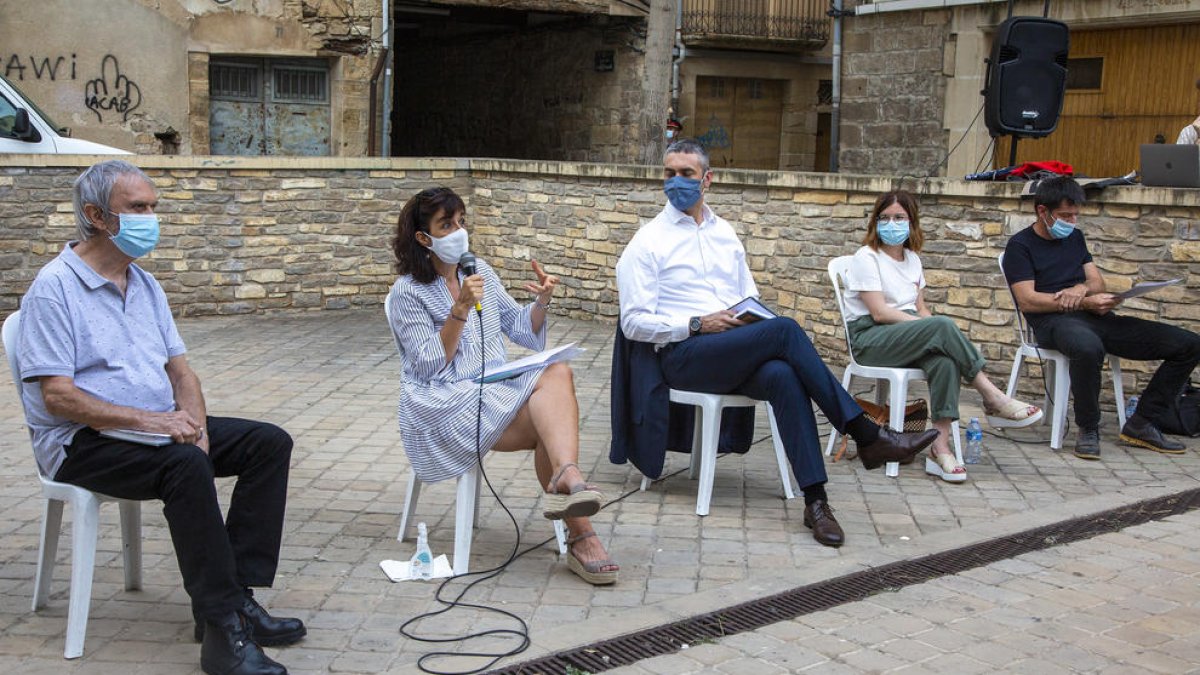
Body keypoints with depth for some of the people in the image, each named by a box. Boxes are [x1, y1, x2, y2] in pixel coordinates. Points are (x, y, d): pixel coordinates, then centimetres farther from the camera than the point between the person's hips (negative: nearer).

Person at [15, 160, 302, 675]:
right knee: (186, 465, -35)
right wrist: (151, 420, -25)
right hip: (83, 442, -8)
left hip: (160, 425, 8)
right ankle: (221, 630, -32)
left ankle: (234, 594, -14)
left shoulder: (145, 285, 14)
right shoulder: (55, 289, -11)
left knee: (269, 443, -8)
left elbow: (180, 368, 13)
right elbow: (57, 397, -19)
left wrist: (193, 422, -8)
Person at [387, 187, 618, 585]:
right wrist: (461, 310, -18)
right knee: (550, 423, -29)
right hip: (444, 405, -5)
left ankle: (565, 478, -50)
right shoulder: (408, 292, -2)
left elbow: (520, 330, 19)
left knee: (559, 372, -30)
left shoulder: (480, 271, 16)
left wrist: (541, 301, -2)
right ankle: (580, 536, -33)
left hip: (496, 389, 5)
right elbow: (428, 365, -10)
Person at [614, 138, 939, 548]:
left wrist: (755, 315, 1)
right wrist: (697, 324, -16)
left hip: (735, 354, 5)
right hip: (683, 355, -5)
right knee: (784, 330, -29)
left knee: (782, 374, -33)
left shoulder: (725, 234, 21)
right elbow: (634, 322, -4)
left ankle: (815, 499, -36)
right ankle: (868, 437, -27)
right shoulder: (648, 242, 3)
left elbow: (750, 296, 27)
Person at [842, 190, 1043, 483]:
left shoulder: (912, 259, 19)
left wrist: (938, 332, -6)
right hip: (869, 338, -6)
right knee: (942, 325, -31)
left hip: (907, 332, 6)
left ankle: (941, 447, -37)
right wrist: (938, 329, -16)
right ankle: (994, 401, -24)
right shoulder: (867, 257, -3)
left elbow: (921, 309, 18)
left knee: (944, 360, -31)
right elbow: (879, 313, -13)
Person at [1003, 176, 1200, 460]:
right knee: (1088, 347, -46)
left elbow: (1097, 282, 21)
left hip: (1096, 319, 7)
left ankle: (1141, 424, -1)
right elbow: (1027, 301, -9)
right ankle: (1088, 428, -22)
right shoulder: (1020, 245, 1)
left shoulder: (1075, 237, 23)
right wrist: (1085, 303, -16)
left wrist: (1081, 288, -5)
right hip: (1054, 321, -7)